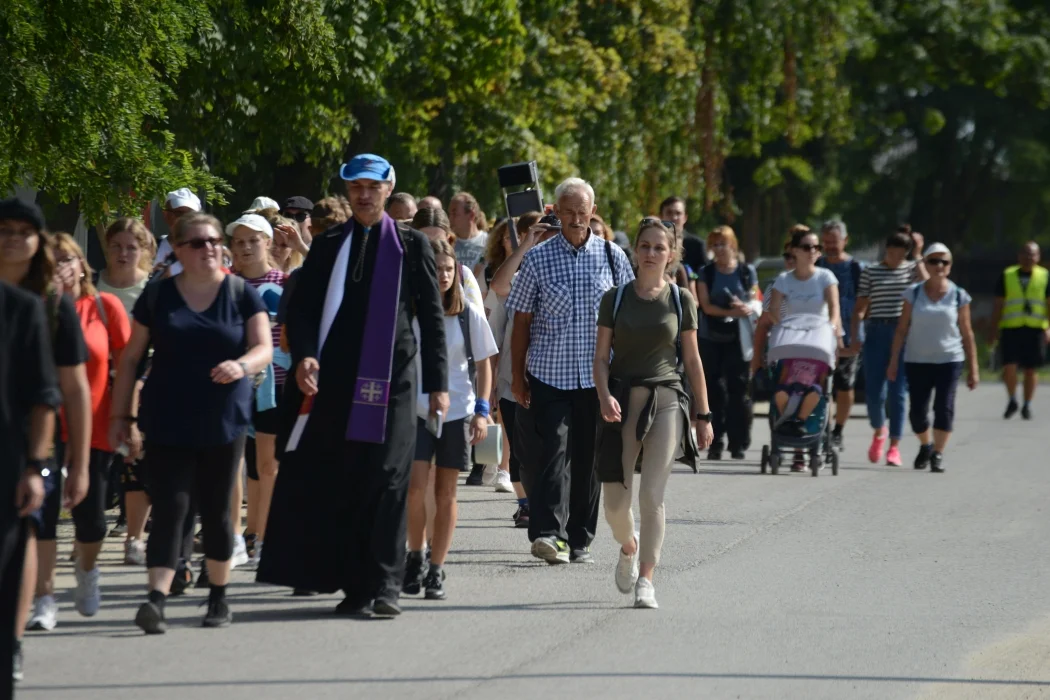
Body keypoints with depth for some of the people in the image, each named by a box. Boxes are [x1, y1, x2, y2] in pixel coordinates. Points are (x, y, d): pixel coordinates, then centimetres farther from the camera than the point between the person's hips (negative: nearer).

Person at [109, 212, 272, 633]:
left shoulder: (241, 294, 1)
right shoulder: (157, 297, 2)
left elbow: (264, 348, -5)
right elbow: (131, 357, 7)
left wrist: (242, 365, -28)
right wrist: (119, 414, 3)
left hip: (224, 422, 0)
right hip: (168, 423, 0)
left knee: (216, 509, 9)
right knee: (169, 507, -10)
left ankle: (218, 597, 22)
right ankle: (157, 599, -18)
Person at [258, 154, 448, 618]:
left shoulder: (411, 245, 7)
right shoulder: (328, 246, 12)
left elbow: (432, 316, 7)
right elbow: (301, 309, 7)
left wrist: (437, 383, 2)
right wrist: (303, 356, -12)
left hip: (390, 382, -2)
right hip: (335, 382, 2)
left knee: (386, 483, -6)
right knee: (340, 484, 1)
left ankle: (384, 586, -5)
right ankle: (355, 586, 7)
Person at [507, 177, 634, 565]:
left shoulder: (612, 256, 5)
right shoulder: (538, 258, 2)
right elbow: (521, 320, 4)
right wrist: (517, 376, 2)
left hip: (597, 375, 2)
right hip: (549, 373, -2)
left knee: (588, 458, 6)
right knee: (551, 449, -14)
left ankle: (580, 540, 13)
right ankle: (547, 532, -21)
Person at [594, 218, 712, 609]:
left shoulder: (681, 301, 5)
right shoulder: (615, 299, 5)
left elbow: (692, 361, 9)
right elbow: (601, 357, 4)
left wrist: (704, 415, 8)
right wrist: (605, 396, -14)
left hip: (666, 400, -1)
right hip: (622, 401, 1)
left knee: (652, 496, -10)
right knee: (615, 500, -1)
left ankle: (645, 579, -3)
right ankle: (629, 548, 31)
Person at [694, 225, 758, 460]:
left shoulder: (747, 272, 6)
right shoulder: (706, 273, 7)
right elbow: (705, 306, -2)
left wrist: (745, 308, -17)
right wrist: (730, 312, -18)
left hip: (738, 337, -1)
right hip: (711, 337, 1)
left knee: (738, 388, -7)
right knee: (714, 390, -2)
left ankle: (738, 443, -2)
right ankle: (715, 443, 1)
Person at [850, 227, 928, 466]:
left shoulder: (912, 269, 9)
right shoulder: (870, 272, 9)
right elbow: (859, 308, 6)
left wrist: (918, 257, -9)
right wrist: (854, 336, -5)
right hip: (877, 332, 1)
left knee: (898, 392, -5)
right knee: (874, 391, -3)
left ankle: (894, 446, 0)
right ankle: (879, 431, 26)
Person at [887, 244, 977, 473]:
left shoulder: (958, 296, 1)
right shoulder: (914, 293, 3)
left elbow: (967, 333, 3)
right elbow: (902, 329, 3)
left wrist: (973, 368, 1)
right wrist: (894, 361, -2)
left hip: (949, 360, -1)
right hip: (917, 360, 1)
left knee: (944, 407, -12)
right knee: (917, 411, 0)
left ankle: (938, 454, -2)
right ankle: (925, 445, 27)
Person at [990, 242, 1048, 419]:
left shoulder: (1045, 277, 5)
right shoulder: (1007, 276, 7)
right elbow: (998, 306, 10)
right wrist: (993, 332, 7)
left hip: (1035, 329, 0)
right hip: (1011, 329, 0)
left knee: (1030, 370, 4)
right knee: (1009, 367, -12)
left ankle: (1027, 406, 18)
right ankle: (1012, 401, 10)